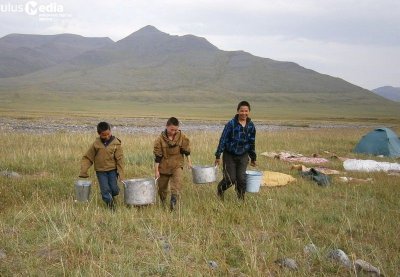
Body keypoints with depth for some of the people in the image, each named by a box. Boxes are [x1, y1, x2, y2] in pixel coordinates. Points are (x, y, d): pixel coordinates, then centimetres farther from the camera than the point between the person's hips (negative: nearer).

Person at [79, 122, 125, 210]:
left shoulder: (116, 143, -6)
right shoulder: (96, 144, -3)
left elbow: (120, 159, -6)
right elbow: (87, 158, 5)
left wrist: (121, 175, -9)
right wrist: (83, 171, -4)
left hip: (112, 170, -1)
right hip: (100, 171, 1)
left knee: (114, 189, -1)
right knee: (105, 190, -3)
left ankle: (112, 197, 34)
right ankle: (110, 205, 17)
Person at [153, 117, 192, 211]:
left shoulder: (182, 137, -8)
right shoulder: (160, 139, -12)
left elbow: (186, 150, 5)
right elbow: (157, 156, -10)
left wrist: (189, 162, 5)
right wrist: (156, 170, -8)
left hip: (177, 165, 0)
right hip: (164, 167, 0)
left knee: (177, 183, -24)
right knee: (162, 187, 13)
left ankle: (173, 203, -27)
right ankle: (162, 205, 37)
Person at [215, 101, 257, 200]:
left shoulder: (251, 126, 0)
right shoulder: (231, 124, -15)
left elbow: (252, 143, 11)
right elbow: (223, 140, -11)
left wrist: (253, 158, 16)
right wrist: (218, 156, -11)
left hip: (243, 156, 3)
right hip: (229, 155, -3)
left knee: (241, 179, -1)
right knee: (230, 179, -3)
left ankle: (241, 199, 19)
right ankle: (220, 189, 28)